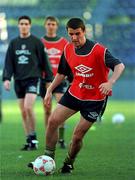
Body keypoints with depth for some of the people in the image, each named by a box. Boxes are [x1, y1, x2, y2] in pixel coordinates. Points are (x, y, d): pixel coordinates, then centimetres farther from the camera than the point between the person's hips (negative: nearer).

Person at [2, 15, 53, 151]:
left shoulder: (36, 42, 0)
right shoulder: (13, 43, 11)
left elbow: (44, 61, 2)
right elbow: (8, 62, 10)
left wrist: (49, 79, 1)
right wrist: (6, 78, -1)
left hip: (32, 78, -5)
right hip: (18, 80, 5)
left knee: (28, 107, -20)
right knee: (23, 112, 4)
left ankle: (33, 138, -8)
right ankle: (29, 141, 10)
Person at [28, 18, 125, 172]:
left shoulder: (99, 50, -21)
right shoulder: (68, 50, -1)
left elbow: (119, 66, -28)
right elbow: (61, 73, 14)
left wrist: (110, 82, -45)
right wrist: (49, 90, 7)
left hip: (95, 99, -5)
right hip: (74, 93, 5)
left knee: (77, 136, -4)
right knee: (52, 121, -5)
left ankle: (68, 164, 22)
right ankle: (48, 159, 7)